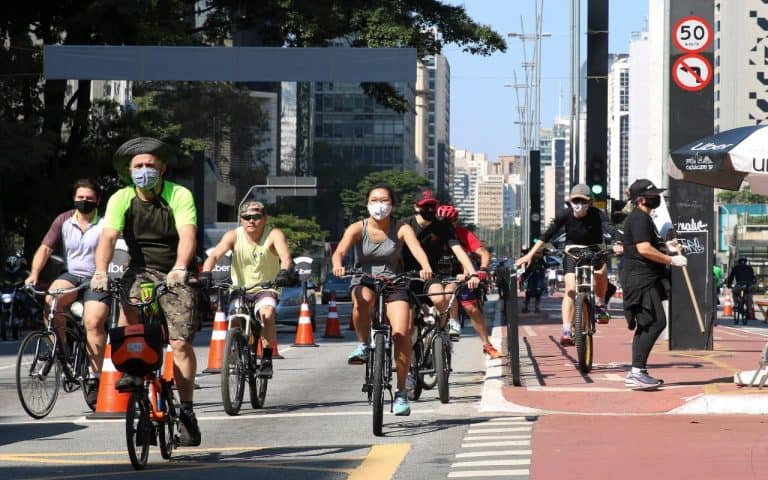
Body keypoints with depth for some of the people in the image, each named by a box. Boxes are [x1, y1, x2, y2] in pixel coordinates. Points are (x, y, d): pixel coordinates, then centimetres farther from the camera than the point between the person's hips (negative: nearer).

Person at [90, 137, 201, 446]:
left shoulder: (179, 196, -12)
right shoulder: (121, 199, -5)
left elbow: (187, 235, -25)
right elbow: (108, 236, -18)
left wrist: (179, 268, -44)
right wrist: (101, 271, -36)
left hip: (175, 275, -2)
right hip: (141, 270, 2)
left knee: (181, 342, -12)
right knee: (129, 302, -32)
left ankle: (186, 411, 0)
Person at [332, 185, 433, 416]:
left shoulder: (401, 229, -8)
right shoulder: (358, 228, -8)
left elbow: (417, 249, -25)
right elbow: (340, 251, -23)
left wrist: (426, 268, -47)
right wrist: (338, 265, -46)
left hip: (394, 285, 0)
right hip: (365, 281, 0)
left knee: (401, 334, -19)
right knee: (362, 300, -38)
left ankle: (401, 393, -5)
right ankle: (363, 346, -11)